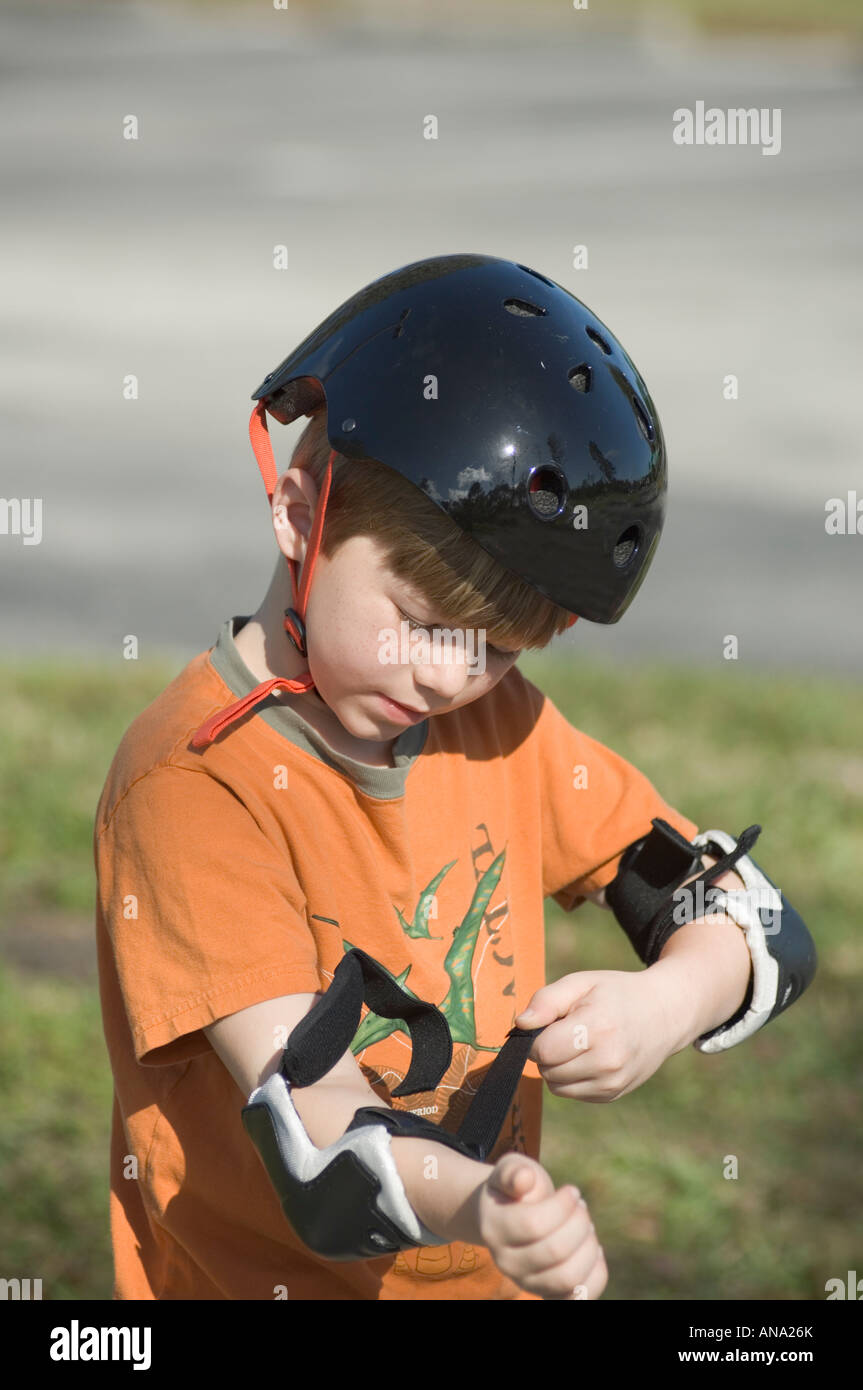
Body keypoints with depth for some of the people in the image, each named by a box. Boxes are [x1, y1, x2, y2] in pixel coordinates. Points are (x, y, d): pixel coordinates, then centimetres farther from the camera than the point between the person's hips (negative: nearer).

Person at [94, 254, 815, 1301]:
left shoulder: (500, 724, 7)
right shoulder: (194, 780, -14)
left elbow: (727, 904, 9)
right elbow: (292, 1096, -22)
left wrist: (672, 1001, -12)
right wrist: (468, 1202, -39)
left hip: (490, 1275, 5)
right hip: (259, 1284, -4)